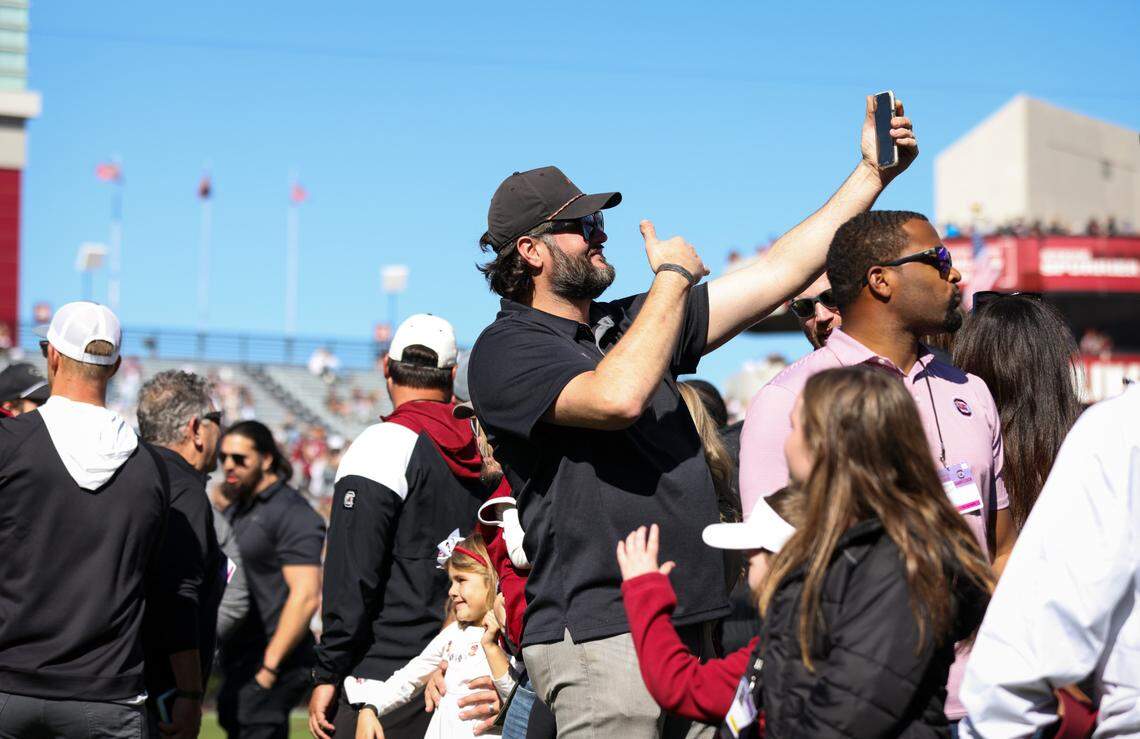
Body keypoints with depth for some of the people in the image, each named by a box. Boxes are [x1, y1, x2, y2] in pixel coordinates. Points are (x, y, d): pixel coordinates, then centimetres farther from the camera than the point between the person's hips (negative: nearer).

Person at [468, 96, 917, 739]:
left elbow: (776, 275, 17)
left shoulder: (631, 325, 18)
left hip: (689, 627, 8)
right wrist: (674, 276, -10)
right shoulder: (507, 351, -5)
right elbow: (616, 398, -24)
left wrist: (873, 172, 13)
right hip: (599, 637, -8)